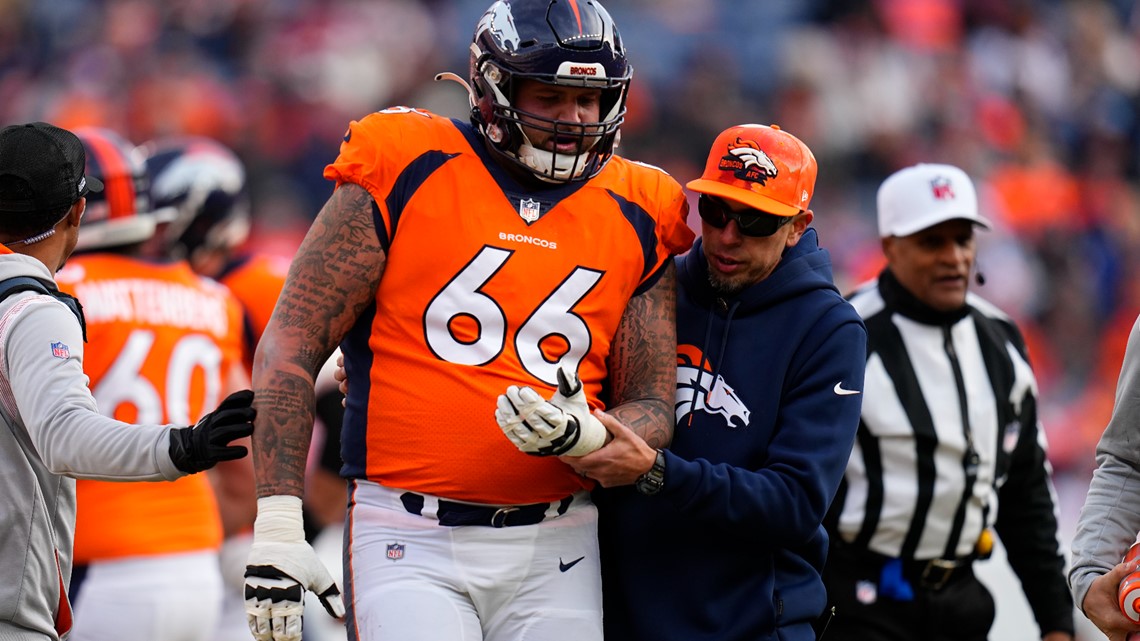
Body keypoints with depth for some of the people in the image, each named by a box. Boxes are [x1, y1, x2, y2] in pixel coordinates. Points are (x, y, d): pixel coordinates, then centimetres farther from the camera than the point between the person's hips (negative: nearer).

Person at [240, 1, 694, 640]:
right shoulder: (409, 176, -2)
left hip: (554, 551, 4)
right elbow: (291, 347, -3)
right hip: (411, 542, -3)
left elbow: (651, 413, 10)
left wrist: (581, 436, -15)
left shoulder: (637, 222, 9)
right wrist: (277, 528, -10)